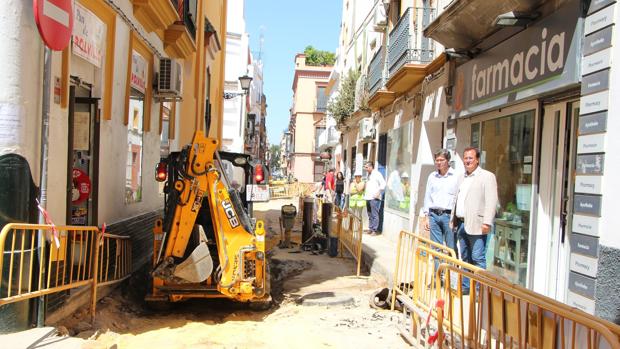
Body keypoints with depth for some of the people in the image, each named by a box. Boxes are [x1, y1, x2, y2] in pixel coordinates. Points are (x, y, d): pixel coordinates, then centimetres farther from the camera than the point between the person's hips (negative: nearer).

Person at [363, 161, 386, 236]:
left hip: (374, 198, -9)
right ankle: (370, 228, 19)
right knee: (370, 215, 12)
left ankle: (375, 230, -3)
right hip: (368, 198, 9)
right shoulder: (369, 175, 19)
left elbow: (383, 184, -14)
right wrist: (365, 193, 18)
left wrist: (378, 192, -16)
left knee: (374, 215, -6)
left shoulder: (377, 174, -7)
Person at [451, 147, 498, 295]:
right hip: (461, 224, 8)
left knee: (478, 258, -8)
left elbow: (491, 201, -12)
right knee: (465, 258, 14)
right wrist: (454, 219, 17)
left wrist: (487, 222, -19)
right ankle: (466, 286, 23)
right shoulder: (461, 177, 19)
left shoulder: (487, 176, -5)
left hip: (476, 225, -8)